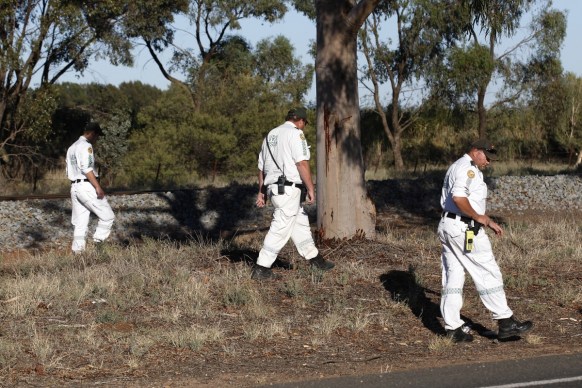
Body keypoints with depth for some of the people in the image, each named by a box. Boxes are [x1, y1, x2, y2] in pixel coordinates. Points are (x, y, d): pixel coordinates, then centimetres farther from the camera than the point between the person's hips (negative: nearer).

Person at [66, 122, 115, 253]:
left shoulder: (71, 148, 20)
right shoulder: (86, 145, -9)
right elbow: (87, 168, -20)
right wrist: (98, 187, -23)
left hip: (74, 187, 9)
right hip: (87, 186, -9)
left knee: (80, 223, 9)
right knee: (108, 216, -2)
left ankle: (78, 251, 6)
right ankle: (98, 243, -10)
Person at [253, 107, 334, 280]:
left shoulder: (271, 135, 18)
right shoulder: (295, 133, -7)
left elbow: (262, 166, 20)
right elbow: (302, 163, -16)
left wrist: (261, 191, 24)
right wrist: (311, 188, -13)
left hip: (272, 186, 9)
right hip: (288, 188, -9)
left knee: (300, 223, 18)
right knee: (281, 229, -7)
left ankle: (315, 259, 28)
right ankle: (261, 269, -9)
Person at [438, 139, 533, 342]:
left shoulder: (457, 167, 23)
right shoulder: (467, 169, -12)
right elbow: (458, 197, -27)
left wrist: (489, 222, 27)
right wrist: (478, 217, -16)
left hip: (447, 226, 11)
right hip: (463, 228, -11)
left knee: (453, 277, 9)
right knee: (488, 274, -4)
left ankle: (453, 327, 9)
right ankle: (505, 322, -1)